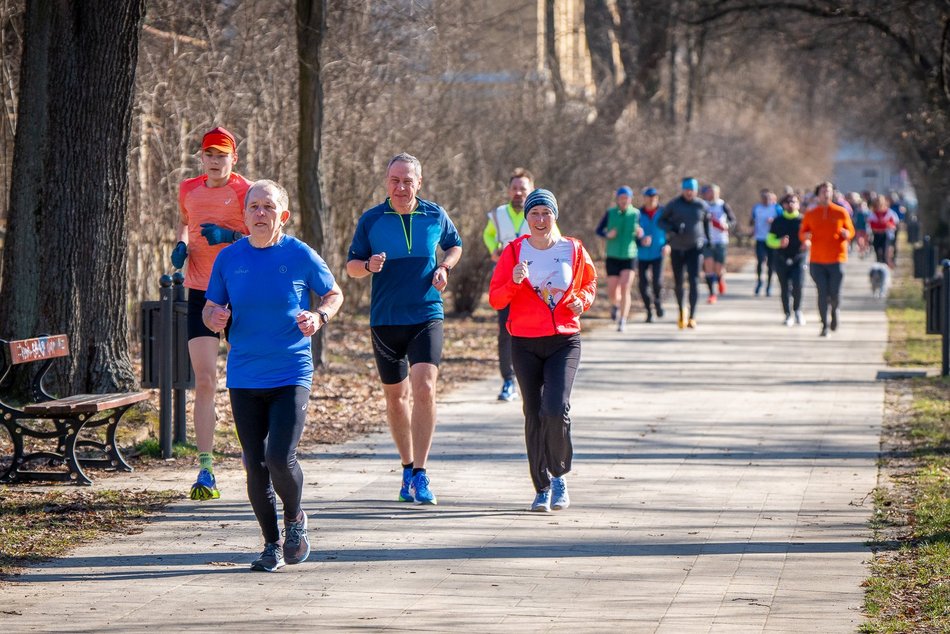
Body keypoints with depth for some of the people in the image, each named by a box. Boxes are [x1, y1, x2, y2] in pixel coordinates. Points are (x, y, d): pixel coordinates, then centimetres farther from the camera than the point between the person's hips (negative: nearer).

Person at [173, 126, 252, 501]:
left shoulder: (245, 192, -5)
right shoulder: (189, 190, 8)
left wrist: (229, 236, -25)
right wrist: (181, 245, 9)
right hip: (200, 294, 2)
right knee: (204, 381, -7)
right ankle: (205, 471, -10)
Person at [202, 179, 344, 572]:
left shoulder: (301, 256, -3)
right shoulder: (229, 258, 4)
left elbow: (334, 294, 11)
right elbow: (211, 308, 13)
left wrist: (320, 317, -11)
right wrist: (213, 317, -12)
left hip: (291, 376, -3)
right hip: (244, 377, 3)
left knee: (280, 458, -15)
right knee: (255, 467, 3)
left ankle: (295, 519, 16)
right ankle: (272, 546, 18)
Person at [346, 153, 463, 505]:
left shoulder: (435, 216, 3)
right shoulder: (370, 220, 0)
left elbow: (455, 246, 22)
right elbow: (351, 266, 5)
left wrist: (444, 267, 1)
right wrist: (369, 265, -18)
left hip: (427, 317, -1)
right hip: (385, 320, 1)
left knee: (424, 388, -18)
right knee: (396, 396, 10)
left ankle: (420, 474, -16)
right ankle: (408, 467, 27)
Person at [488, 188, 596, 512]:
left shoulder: (574, 250, 4)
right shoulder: (514, 252, 1)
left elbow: (590, 283, 20)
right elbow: (495, 299, -1)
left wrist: (582, 300, -2)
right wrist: (514, 281, -20)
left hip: (565, 342, -1)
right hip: (525, 345, 1)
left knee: (556, 409, -17)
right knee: (534, 415, 2)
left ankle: (559, 476, 5)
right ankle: (542, 488, 14)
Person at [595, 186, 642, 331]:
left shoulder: (636, 214, -3)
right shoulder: (610, 213, -3)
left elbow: (641, 234, 7)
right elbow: (599, 230, 4)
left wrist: (640, 233, -17)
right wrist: (607, 235, -17)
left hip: (629, 256, -1)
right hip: (613, 257, 1)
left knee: (625, 289, -15)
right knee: (612, 292, 4)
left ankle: (622, 321, -12)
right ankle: (616, 304, 40)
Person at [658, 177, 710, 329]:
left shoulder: (702, 206, 1)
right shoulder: (673, 205, -2)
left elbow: (707, 222, 19)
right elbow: (661, 222, 2)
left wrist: (707, 240, 16)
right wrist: (672, 228, -17)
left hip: (695, 248, -1)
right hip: (677, 248, 1)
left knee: (694, 281, -14)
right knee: (678, 282, 7)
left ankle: (692, 317, -13)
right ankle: (681, 310, 34)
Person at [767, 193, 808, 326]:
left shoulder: (803, 220, 5)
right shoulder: (778, 221, 8)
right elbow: (769, 240, 6)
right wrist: (779, 242, -15)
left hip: (799, 258, -2)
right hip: (781, 259, 2)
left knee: (797, 285, -17)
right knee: (784, 288, 3)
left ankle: (797, 310, 7)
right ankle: (788, 315, 16)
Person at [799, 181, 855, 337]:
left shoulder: (841, 212, 3)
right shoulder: (810, 214, 6)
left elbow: (851, 231, 9)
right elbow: (802, 233, 10)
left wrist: (845, 233, -15)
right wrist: (806, 236, -14)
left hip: (837, 260, -1)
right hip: (817, 260, 1)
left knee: (835, 293, -4)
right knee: (822, 293, -4)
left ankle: (834, 310, 29)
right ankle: (825, 325, 5)